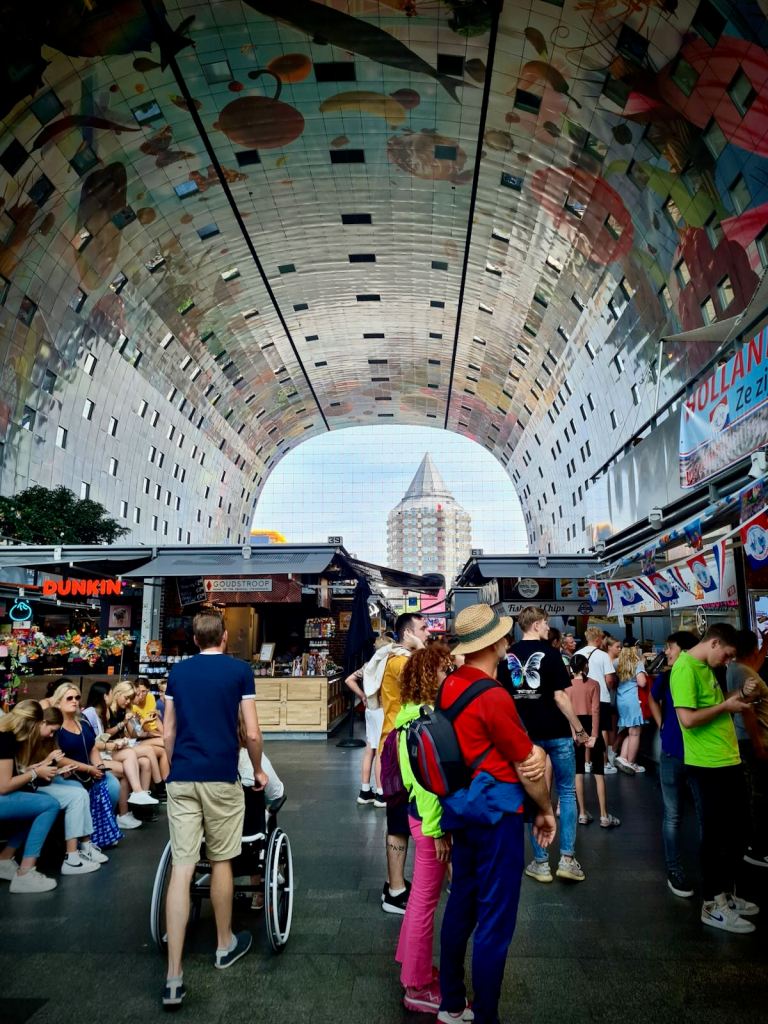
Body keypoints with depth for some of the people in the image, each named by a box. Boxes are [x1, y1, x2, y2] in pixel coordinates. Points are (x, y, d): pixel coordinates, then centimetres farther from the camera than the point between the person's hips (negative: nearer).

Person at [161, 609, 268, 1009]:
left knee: (181, 869, 2)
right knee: (220, 862, 14)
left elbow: (168, 731, 12)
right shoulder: (240, 670, -3)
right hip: (221, 777, -2)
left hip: (181, 778, 3)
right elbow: (252, 733, -4)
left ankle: (173, 977, 2)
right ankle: (225, 945, 32)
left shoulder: (177, 672, 8)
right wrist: (258, 770, 11)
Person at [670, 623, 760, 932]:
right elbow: (688, 719, -26)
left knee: (737, 831, 19)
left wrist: (738, 696, 6)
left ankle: (727, 893, 35)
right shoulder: (685, 668, -19)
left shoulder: (705, 668, 13)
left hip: (728, 761, 10)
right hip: (708, 765, -10)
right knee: (715, 834, 3)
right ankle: (712, 905, 19)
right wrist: (726, 706, -15)